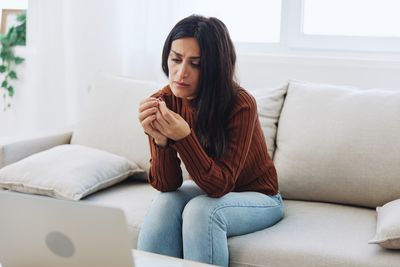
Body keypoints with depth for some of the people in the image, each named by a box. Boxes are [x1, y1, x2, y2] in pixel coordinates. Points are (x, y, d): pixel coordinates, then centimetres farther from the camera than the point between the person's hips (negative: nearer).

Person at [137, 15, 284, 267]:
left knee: (201, 210, -30)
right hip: (209, 189, 3)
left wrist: (183, 137, -40)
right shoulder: (164, 102, -16)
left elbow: (220, 185, -26)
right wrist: (160, 140, -35)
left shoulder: (240, 105, -27)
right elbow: (167, 185, -16)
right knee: (165, 202, -26)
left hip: (256, 197, -3)